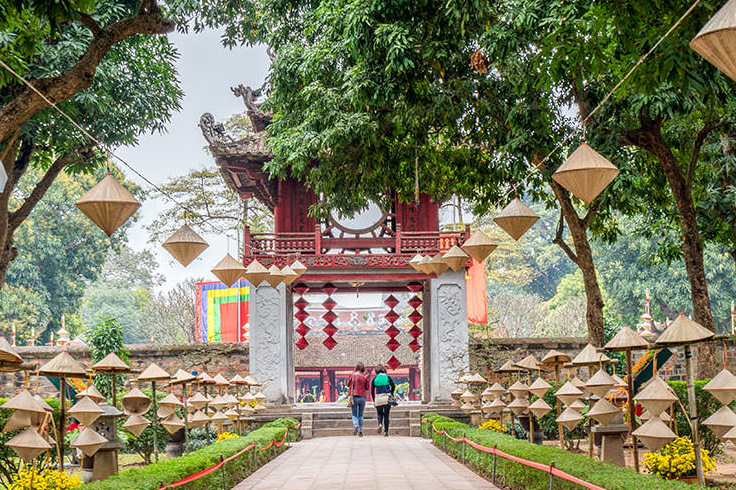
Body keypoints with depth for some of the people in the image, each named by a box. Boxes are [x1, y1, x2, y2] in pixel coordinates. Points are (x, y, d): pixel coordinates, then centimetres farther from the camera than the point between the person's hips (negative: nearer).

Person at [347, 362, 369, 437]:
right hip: (362, 397, 1)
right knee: (360, 415, 11)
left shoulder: (352, 375, -1)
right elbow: (367, 388, 6)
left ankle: (355, 425, -25)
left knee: (354, 414, 4)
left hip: (354, 396, -1)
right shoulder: (365, 377, 1)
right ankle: (360, 431, 7)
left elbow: (348, 384, 10)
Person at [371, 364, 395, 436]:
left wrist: (374, 401, 15)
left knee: (380, 414, 16)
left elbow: (372, 391, 7)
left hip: (378, 398, 0)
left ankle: (380, 424, -13)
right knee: (386, 415, 9)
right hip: (387, 398, 0)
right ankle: (386, 431, 4)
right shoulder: (387, 377, 6)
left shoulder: (375, 378, 6)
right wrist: (391, 394, 5)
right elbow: (393, 386, -7)